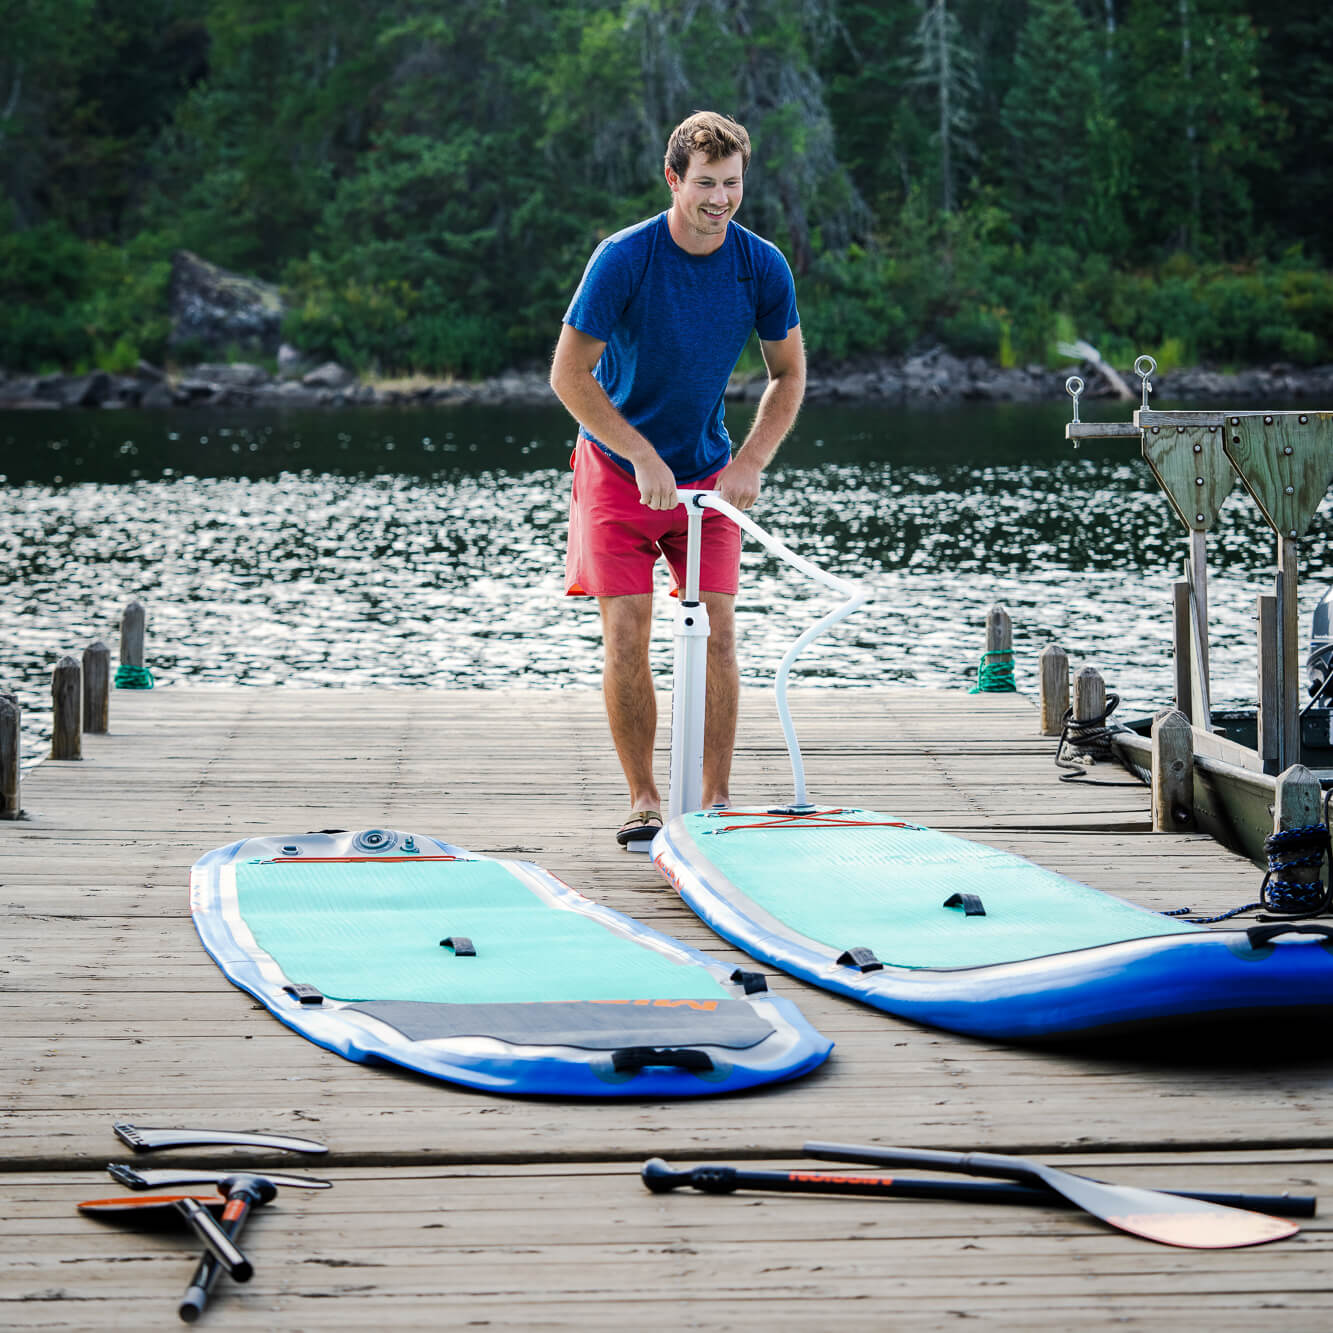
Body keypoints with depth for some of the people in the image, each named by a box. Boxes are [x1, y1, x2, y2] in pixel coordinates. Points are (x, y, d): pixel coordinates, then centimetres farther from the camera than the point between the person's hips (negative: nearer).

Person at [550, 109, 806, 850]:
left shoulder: (763, 267, -8)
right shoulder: (624, 259, -18)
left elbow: (790, 376, 5)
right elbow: (568, 375, -16)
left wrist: (751, 463, -8)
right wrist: (644, 457, -20)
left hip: (708, 474, 2)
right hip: (618, 469, -2)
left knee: (716, 633, -5)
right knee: (626, 636, -7)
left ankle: (717, 802, 3)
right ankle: (644, 801, 4)